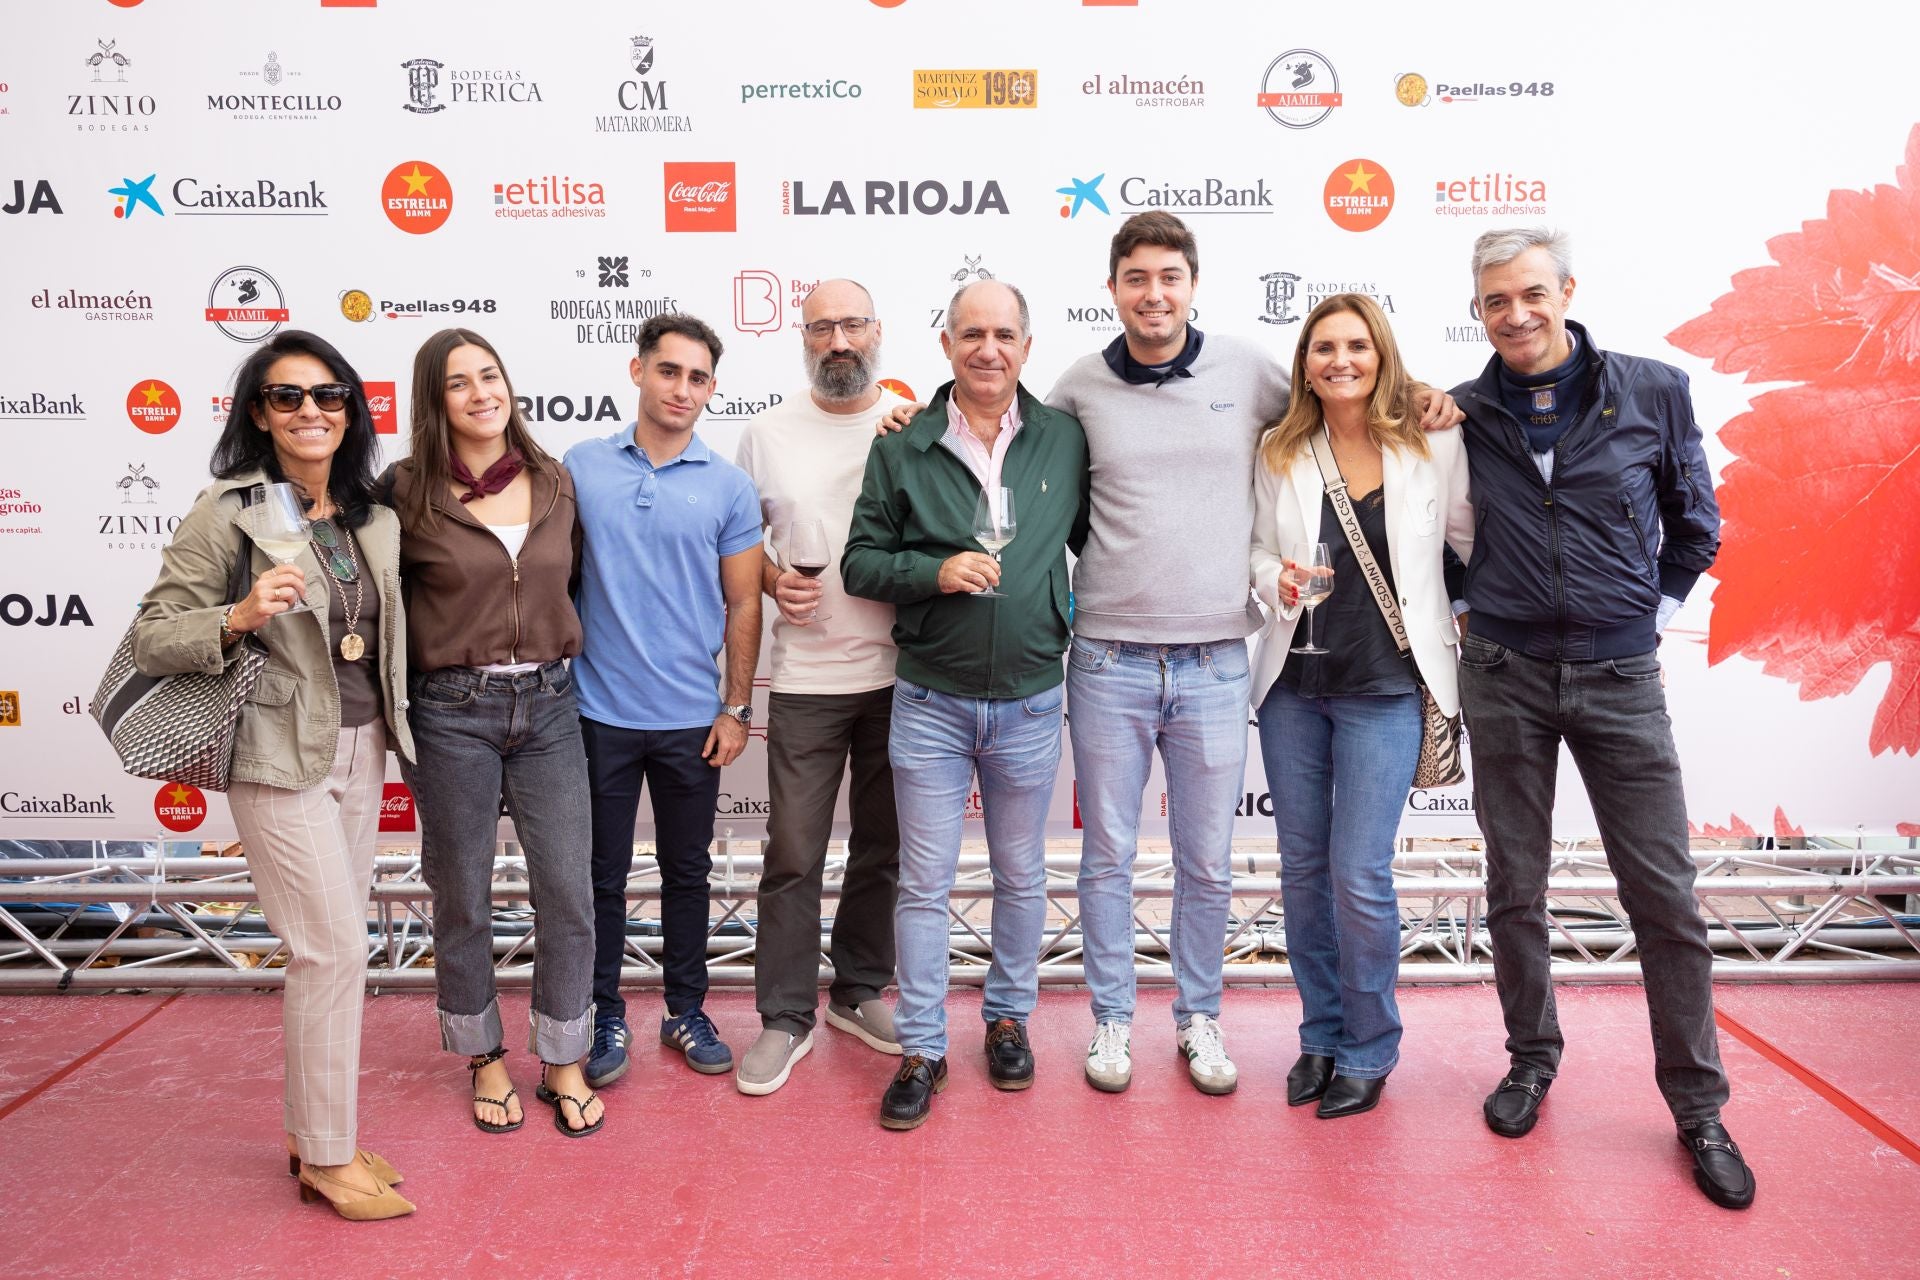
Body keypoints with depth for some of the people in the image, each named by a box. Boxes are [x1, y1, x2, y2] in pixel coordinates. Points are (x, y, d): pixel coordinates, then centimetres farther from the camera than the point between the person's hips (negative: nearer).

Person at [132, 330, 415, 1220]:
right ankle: (327, 1157, 11)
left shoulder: (375, 518, 7)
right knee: (336, 947, -5)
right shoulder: (227, 512, -11)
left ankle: (314, 1134, 27)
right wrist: (240, 617, -26)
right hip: (280, 755, -6)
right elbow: (149, 640, -11)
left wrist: (391, 727, 15)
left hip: (362, 749, 6)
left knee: (326, 949, 13)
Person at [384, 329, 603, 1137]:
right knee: (463, 898, 10)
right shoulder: (407, 493, -5)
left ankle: (564, 1062, 22)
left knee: (569, 892, 3)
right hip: (451, 713, -2)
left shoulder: (555, 484, 4)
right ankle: (484, 1059, 31)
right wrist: (396, 706, -1)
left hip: (548, 706, 3)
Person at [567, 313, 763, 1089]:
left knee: (687, 872, 14)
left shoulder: (728, 486, -1)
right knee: (604, 874, 10)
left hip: (691, 718, 0)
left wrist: (737, 709, -2)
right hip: (599, 711, 0)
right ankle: (607, 1019, 26)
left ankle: (687, 1012, 29)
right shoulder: (582, 466, 0)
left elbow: (742, 604, 1)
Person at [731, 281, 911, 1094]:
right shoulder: (769, 433, 4)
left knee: (883, 847, 13)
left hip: (900, 673, 1)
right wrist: (773, 581, -7)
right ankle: (785, 1018, 18)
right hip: (805, 679, -1)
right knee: (794, 854, 3)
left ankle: (860, 992, 32)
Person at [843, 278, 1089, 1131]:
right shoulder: (901, 448, -2)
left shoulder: (1065, 440, 0)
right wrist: (934, 572, -18)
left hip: (1030, 702, 1)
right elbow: (859, 560, -2)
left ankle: (1009, 1018, 37)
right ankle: (922, 1049, 21)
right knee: (924, 883, 6)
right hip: (930, 700, -1)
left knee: (1021, 876, 16)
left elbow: (1094, 540, 11)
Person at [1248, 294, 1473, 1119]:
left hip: (1385, 687, -3)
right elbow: (1259, 549, 9)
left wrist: (1474, 630, 2)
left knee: (1359, 874, -5)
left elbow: (1476, 546, 3)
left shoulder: (1433, 447, -4)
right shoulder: (1280, 455, 3)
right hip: (1293, 683, 3)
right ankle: (1320, 1035, 29)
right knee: (1303, 866, 11)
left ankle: (1368, 1052, 17)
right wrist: (1278, 580, -11)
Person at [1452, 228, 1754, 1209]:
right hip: (1504, 677, 1)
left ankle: (1698, 1108, 18)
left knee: (1665, 896, 2)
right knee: (1515, 889, 9)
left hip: (1619, 677, 0)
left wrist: (1651, 609, 5)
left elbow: (1695, 526, 10)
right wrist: (1467, 609, 4)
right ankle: (1532, 1062, 29)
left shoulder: (1654, 393, 0)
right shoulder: (1462, 415, 1)